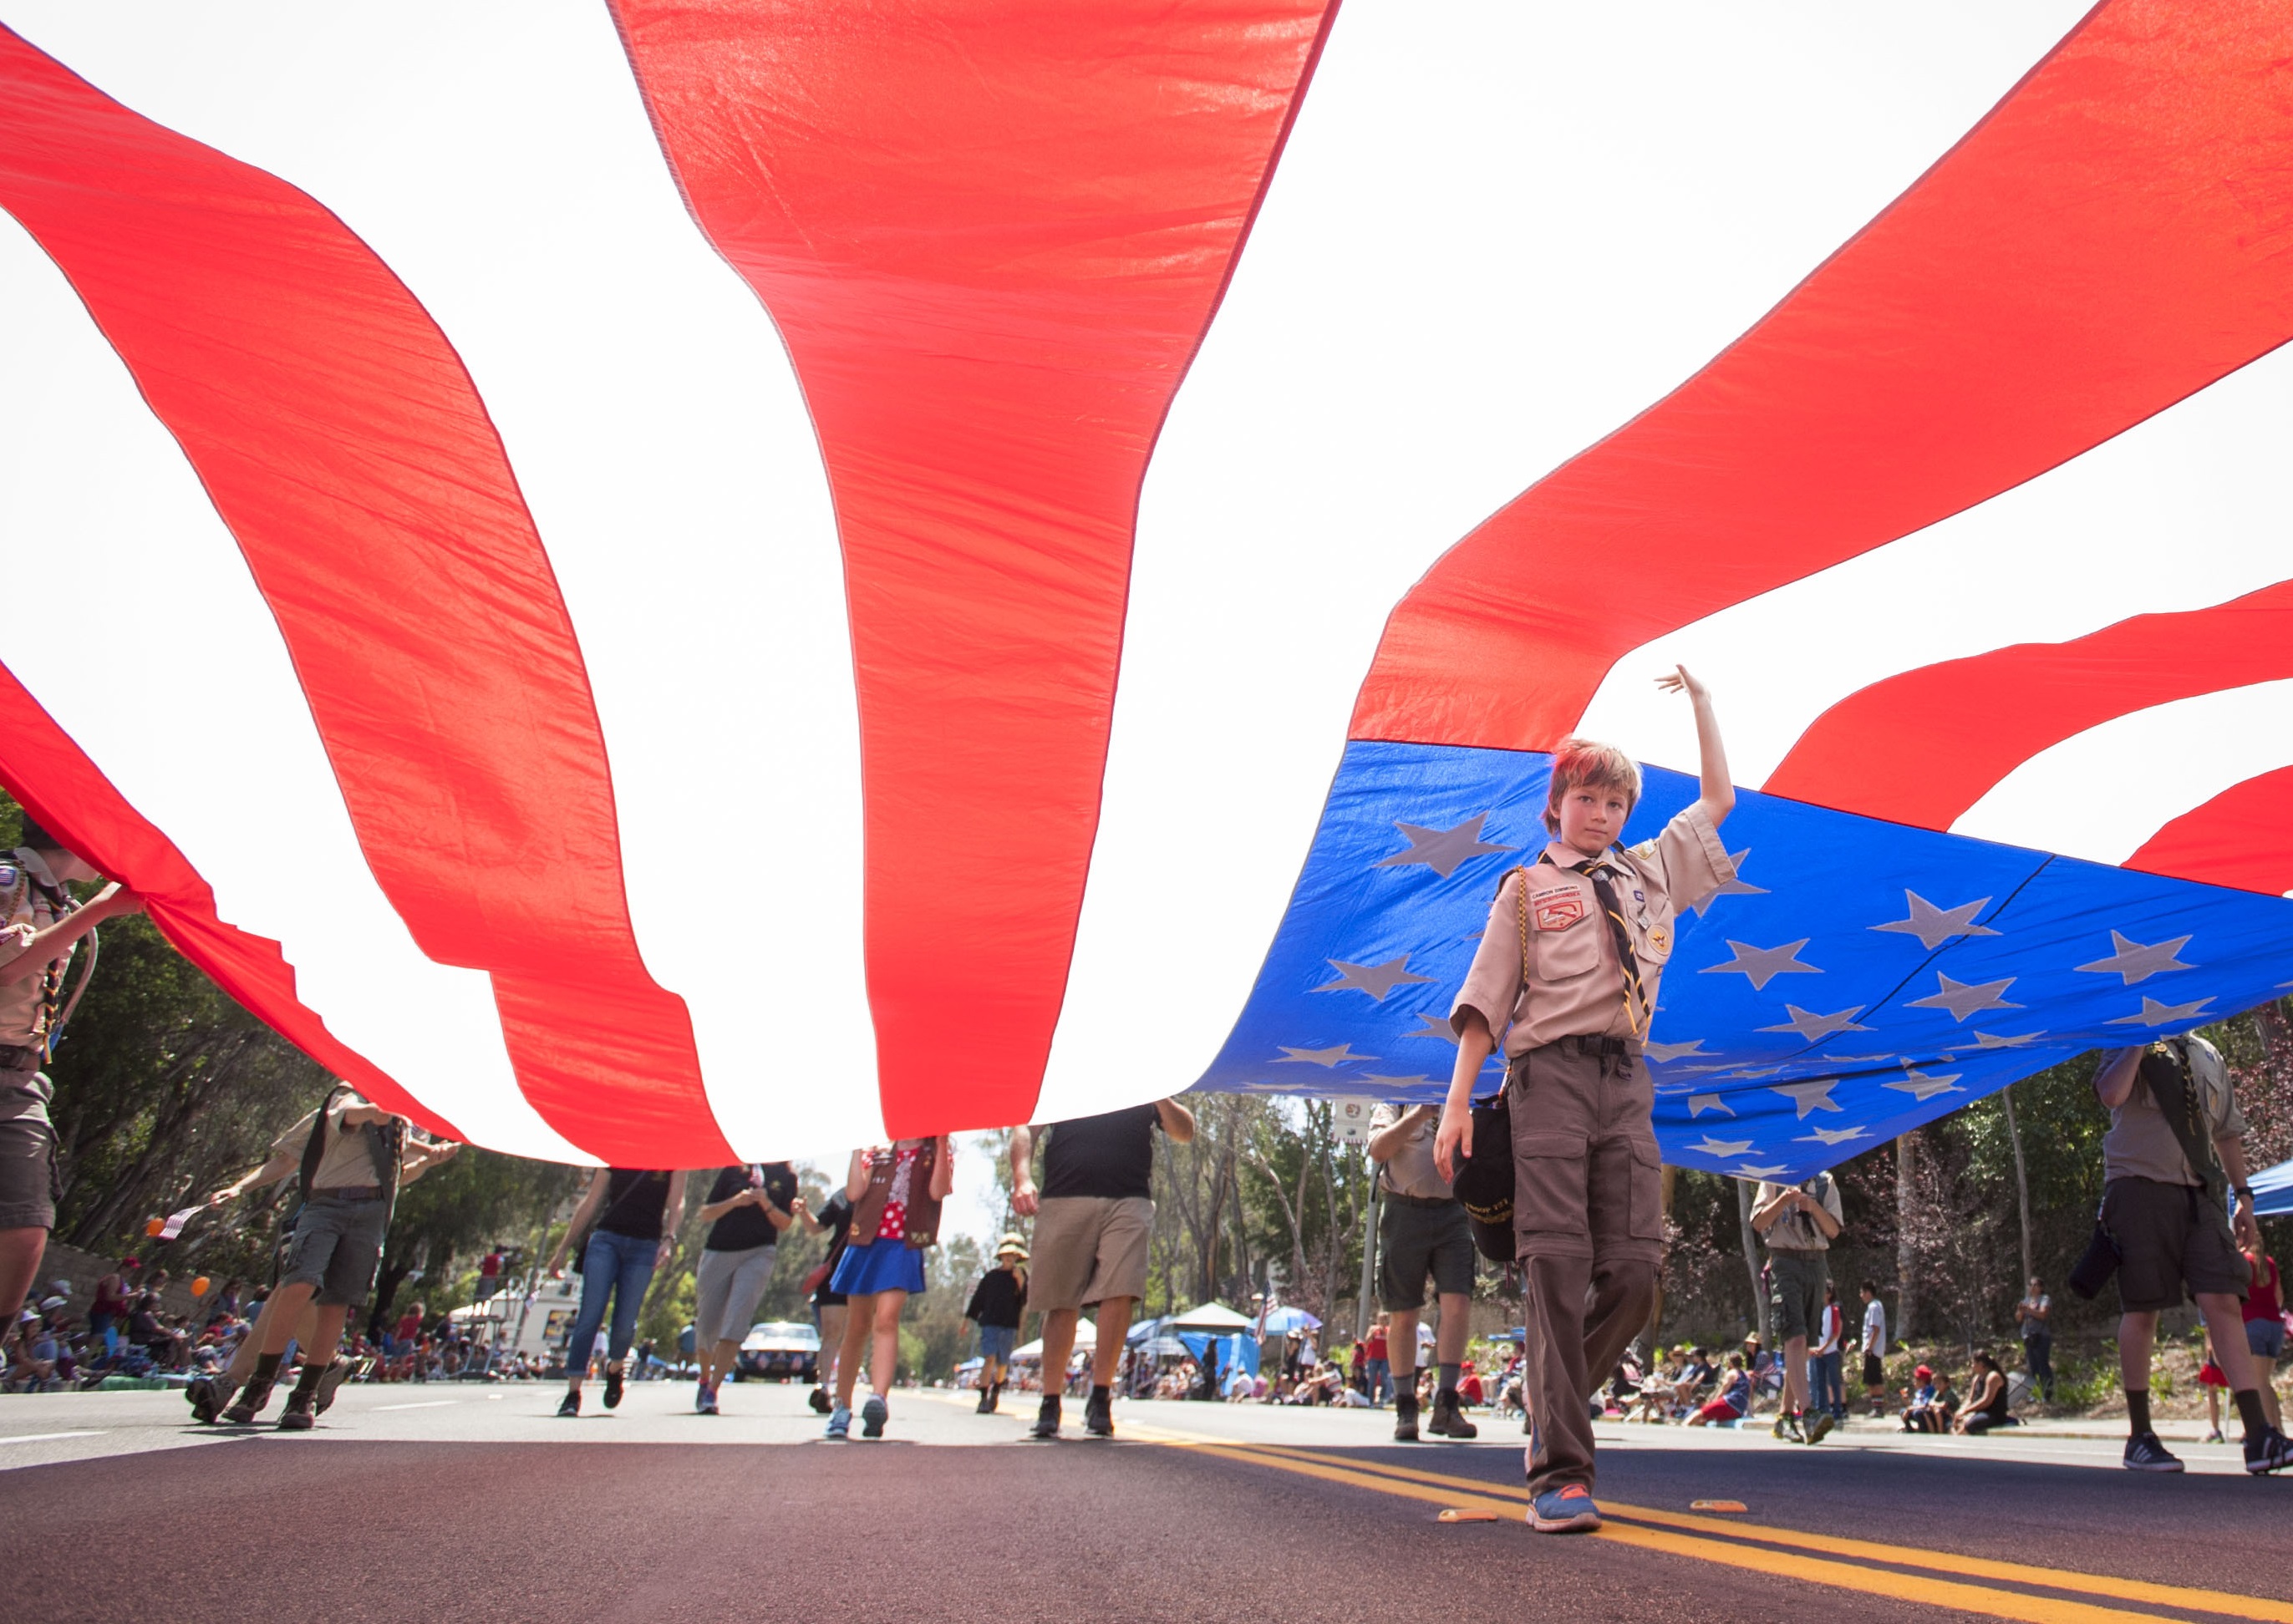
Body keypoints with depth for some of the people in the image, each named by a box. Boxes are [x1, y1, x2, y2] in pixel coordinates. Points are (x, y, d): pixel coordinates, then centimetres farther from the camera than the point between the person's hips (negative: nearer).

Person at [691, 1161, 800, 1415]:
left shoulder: (786, 1175, 8)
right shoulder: (733, 1169, 7)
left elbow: (785, 1223, 6)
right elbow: (705, 1214, 5)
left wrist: (766, 1204, -11)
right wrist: (735, 1201, -11)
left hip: (759, 1253, -1)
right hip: (719, 1251, 1)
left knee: (736, 1321, -16)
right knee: (706, 1325, 8)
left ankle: (712, 1393, -13)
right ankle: (704, 1381, 34)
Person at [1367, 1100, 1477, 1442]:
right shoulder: (1395, 1104, 9)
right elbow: (1379, 1151, -8)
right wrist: (1420, 1113, -15)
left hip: (1453, 1212, 2)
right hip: (1404, 1211, -2)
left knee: (1458, 1305, -12)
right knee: (1402, 1314, 3)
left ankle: (1446, 1404, -5)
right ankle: (1405, 1408, 12)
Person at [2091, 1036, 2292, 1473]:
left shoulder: (2208, 1057, 18)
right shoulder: (2128, 1051, 3)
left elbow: (2228, 1133, 24)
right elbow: (2111, 1094, -20)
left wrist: (2243, 1196, 17)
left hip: (2200, 1194, 5)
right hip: (2139, 1186, -4)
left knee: (2223, 1301, -9)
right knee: (2141, 1309, -2)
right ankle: (2139, 1437, 6)